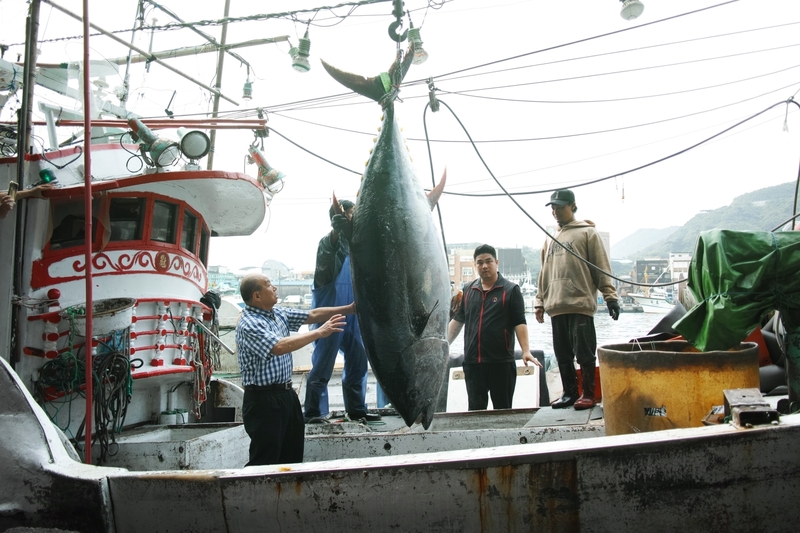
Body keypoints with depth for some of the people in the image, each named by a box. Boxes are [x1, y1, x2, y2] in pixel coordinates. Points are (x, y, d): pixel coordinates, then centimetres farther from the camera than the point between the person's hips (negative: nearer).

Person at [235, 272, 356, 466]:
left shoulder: (278, 314, 9)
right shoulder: (248, 325, -18)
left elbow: (312, 315, 14)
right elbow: (279, 347, -30)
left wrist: (349, 309, 7)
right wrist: (319, 333, -26)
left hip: (286, 394, 9)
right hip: (263, 399, -9)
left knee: (293, 457, 15)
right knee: (265, 463, -4)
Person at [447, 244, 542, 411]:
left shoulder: (511, 290, 0)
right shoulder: (468, 290, 13)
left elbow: (519, 323, -5)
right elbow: (457, 320, 18)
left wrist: (526, 351, -16)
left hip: (501, 362, -3)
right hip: (472, 362, 3)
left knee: (503, 409, 4)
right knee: (475, 409, 4)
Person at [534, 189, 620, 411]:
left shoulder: (587, 232, 3)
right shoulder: (550, 239, 21)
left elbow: (601, 267, -3)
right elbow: (544, 273, 23)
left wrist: (610, 296, -9)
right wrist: (540, 301, 17)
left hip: (580, 303, -6)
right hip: (556, 306, 6)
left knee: (584, 351, -4)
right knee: (563, 354, 8)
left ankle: (588, 393, 4)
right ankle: (569, 393, 16)